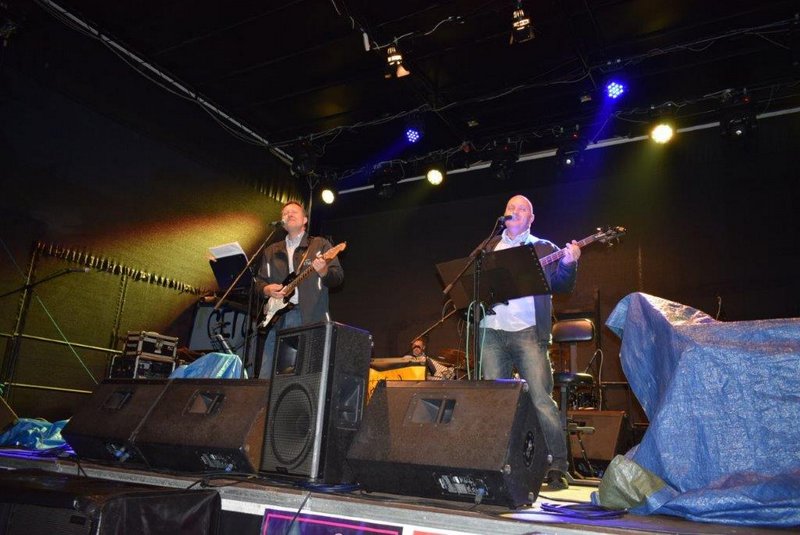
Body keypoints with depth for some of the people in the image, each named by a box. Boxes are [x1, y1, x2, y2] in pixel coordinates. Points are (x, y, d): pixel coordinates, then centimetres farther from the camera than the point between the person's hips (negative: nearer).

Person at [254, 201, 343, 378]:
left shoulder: (320, 244, 9)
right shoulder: (271, 251, 21)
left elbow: (338, 277, 0)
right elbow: (259, 281, 20)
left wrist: (323, 271, -21)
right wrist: (267, 289, -2)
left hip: (310, 318, -4)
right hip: (277, 316, 4)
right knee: (266, 376, -1)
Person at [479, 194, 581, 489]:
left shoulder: (544, 248, 12)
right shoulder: (489, 247, 20)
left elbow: (561, 285, 4)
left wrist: (568, 263, -14)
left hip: (529, 332, -3)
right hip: (493, 332, 3)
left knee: (542, 399, -10)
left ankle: (557, 467, -1)